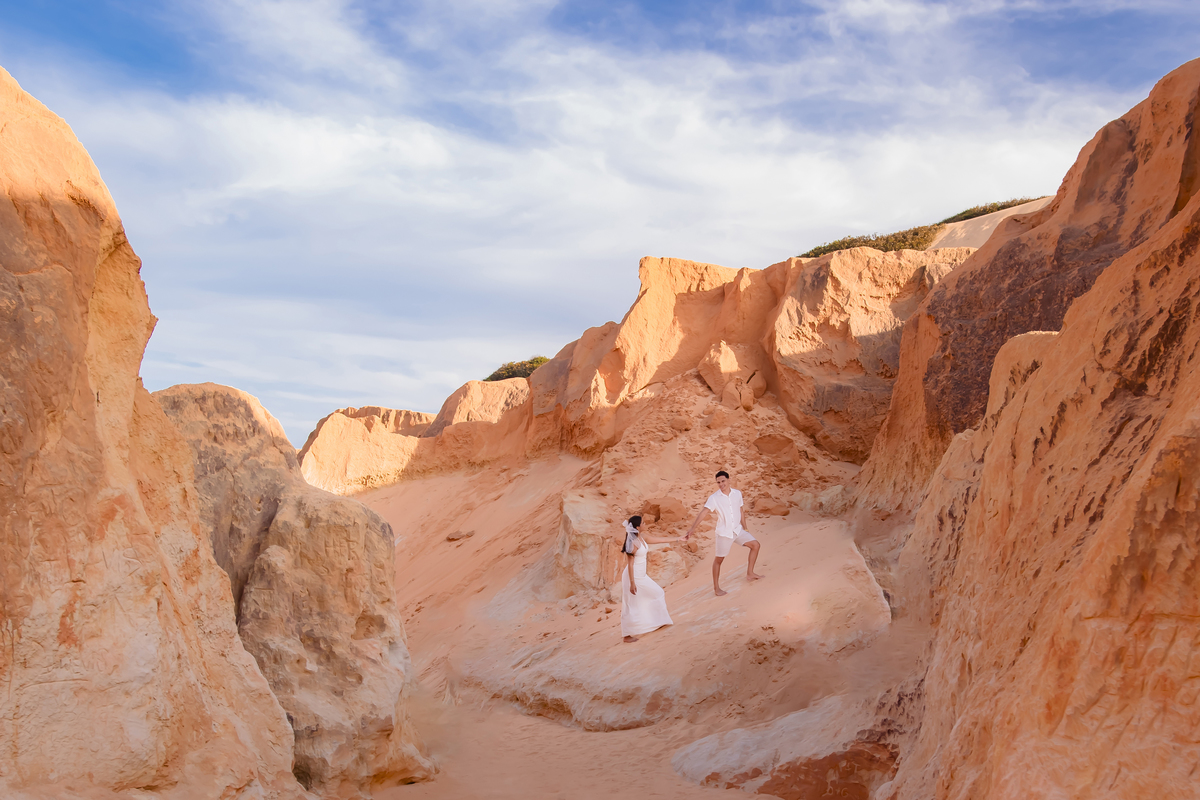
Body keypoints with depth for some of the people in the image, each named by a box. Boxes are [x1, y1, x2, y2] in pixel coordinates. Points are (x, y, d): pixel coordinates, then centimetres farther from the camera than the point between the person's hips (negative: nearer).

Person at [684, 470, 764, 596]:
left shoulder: (737, 494, -3)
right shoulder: (714, 498, -17)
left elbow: (741, 511, 10)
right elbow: (703, 512, -28)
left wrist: (745, 528, 17)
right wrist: (693, 528, -40)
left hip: (738, 529, 5)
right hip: (724, 532, -5)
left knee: (755, 545, 4)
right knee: (719, 559, 2)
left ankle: (750, 573, 17)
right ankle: (716, 587, 14)